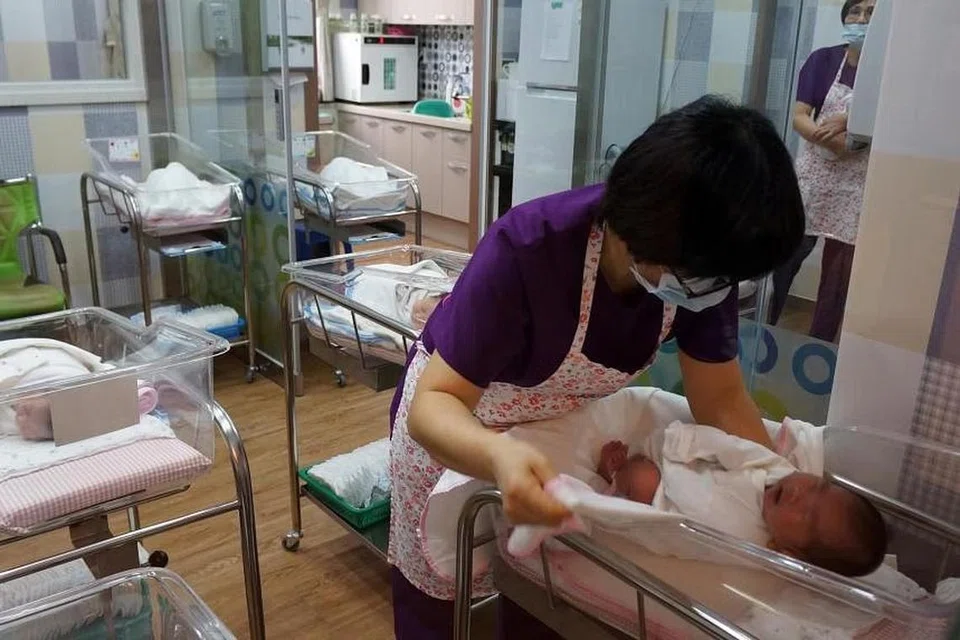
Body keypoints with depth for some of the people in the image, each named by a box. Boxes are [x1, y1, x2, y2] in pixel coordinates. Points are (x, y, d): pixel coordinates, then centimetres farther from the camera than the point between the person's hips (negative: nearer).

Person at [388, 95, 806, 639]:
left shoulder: (703, 266, -22)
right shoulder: (527, 249, -38)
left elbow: (723, 401, -12)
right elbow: (433, 401, -38)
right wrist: (500, 457, -58)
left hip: (563, 433, 4)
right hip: (451, 421, -3)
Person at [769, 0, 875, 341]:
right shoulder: (823, 60, 1)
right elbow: (798, 118, -7)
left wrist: (848, 121, -17)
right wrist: (833, 140, -23)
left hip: (859, 184, 0)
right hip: (813, 173, 0)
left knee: (840, 269, 5)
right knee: (786, 254, -1)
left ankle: (819, 347, 18)